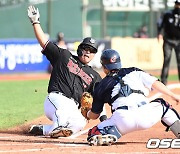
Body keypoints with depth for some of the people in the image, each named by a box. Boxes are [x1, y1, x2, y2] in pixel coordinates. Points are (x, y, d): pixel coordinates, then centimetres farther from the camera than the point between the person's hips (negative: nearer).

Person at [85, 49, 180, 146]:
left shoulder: (101, 87, 22)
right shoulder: (133, 72, 24)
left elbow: (94, 115, 30)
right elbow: (155, 83, 12)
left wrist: (87, 114, 53)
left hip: (122, 120, -2)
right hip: (146, 115, 2)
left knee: (93, 134, 14)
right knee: (162, 105, 33)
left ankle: (110, 134, -19)